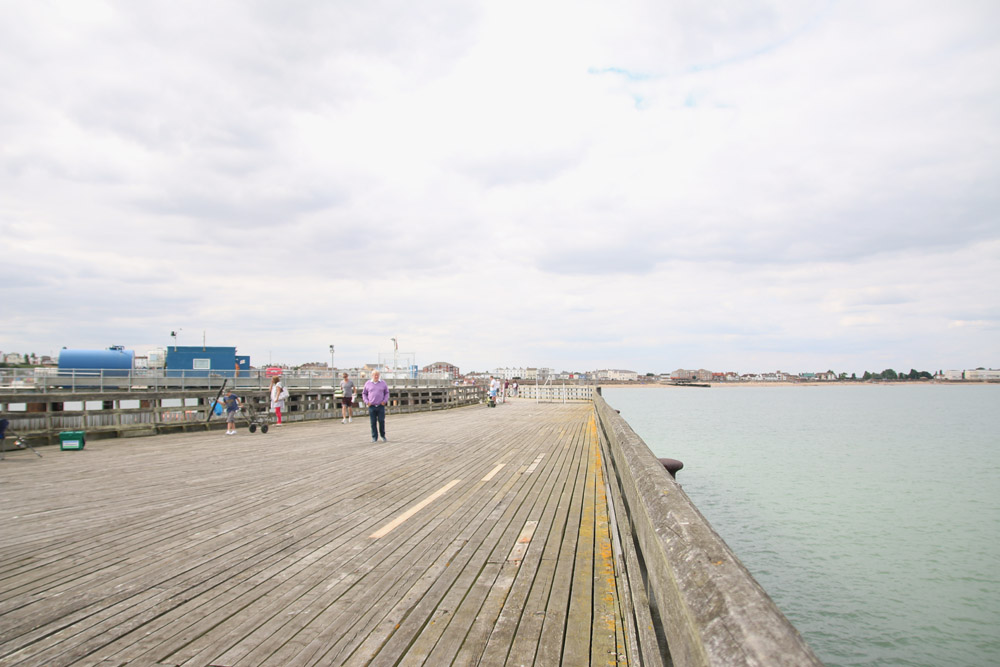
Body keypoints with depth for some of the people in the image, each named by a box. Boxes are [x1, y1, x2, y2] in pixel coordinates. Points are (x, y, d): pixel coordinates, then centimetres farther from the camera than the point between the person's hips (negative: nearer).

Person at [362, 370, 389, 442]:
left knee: (381, 421, -2)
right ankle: (374, 437, 11)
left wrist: (385, 401, -2)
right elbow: (364, 393, 13)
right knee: (373, 422, 2)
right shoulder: (368, 383, 6)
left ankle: (383, 436, 14)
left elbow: (386, 393, 12)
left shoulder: (383, 383, 6)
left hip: (381, 406, 0)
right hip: (371, 406, 0)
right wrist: (366, 402, 0)